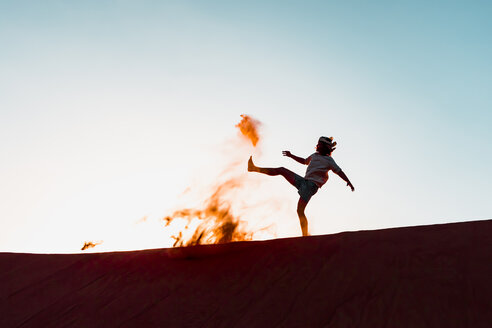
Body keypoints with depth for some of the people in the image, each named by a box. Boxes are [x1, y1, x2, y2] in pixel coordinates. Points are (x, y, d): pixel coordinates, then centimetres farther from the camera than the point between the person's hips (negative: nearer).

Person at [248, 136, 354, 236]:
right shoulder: (315, 155, 19)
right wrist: (291, 156, 33)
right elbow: (304, 161, 35)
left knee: (300, 211, -16)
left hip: (312, 185, -7)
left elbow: (339, 171, -6)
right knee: (281, 170, 4)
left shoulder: (329, 160, -2)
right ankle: (254, 168, 8)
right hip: (303, 181, 7)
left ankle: (305, 235, -8)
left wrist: (349, 182, -17)